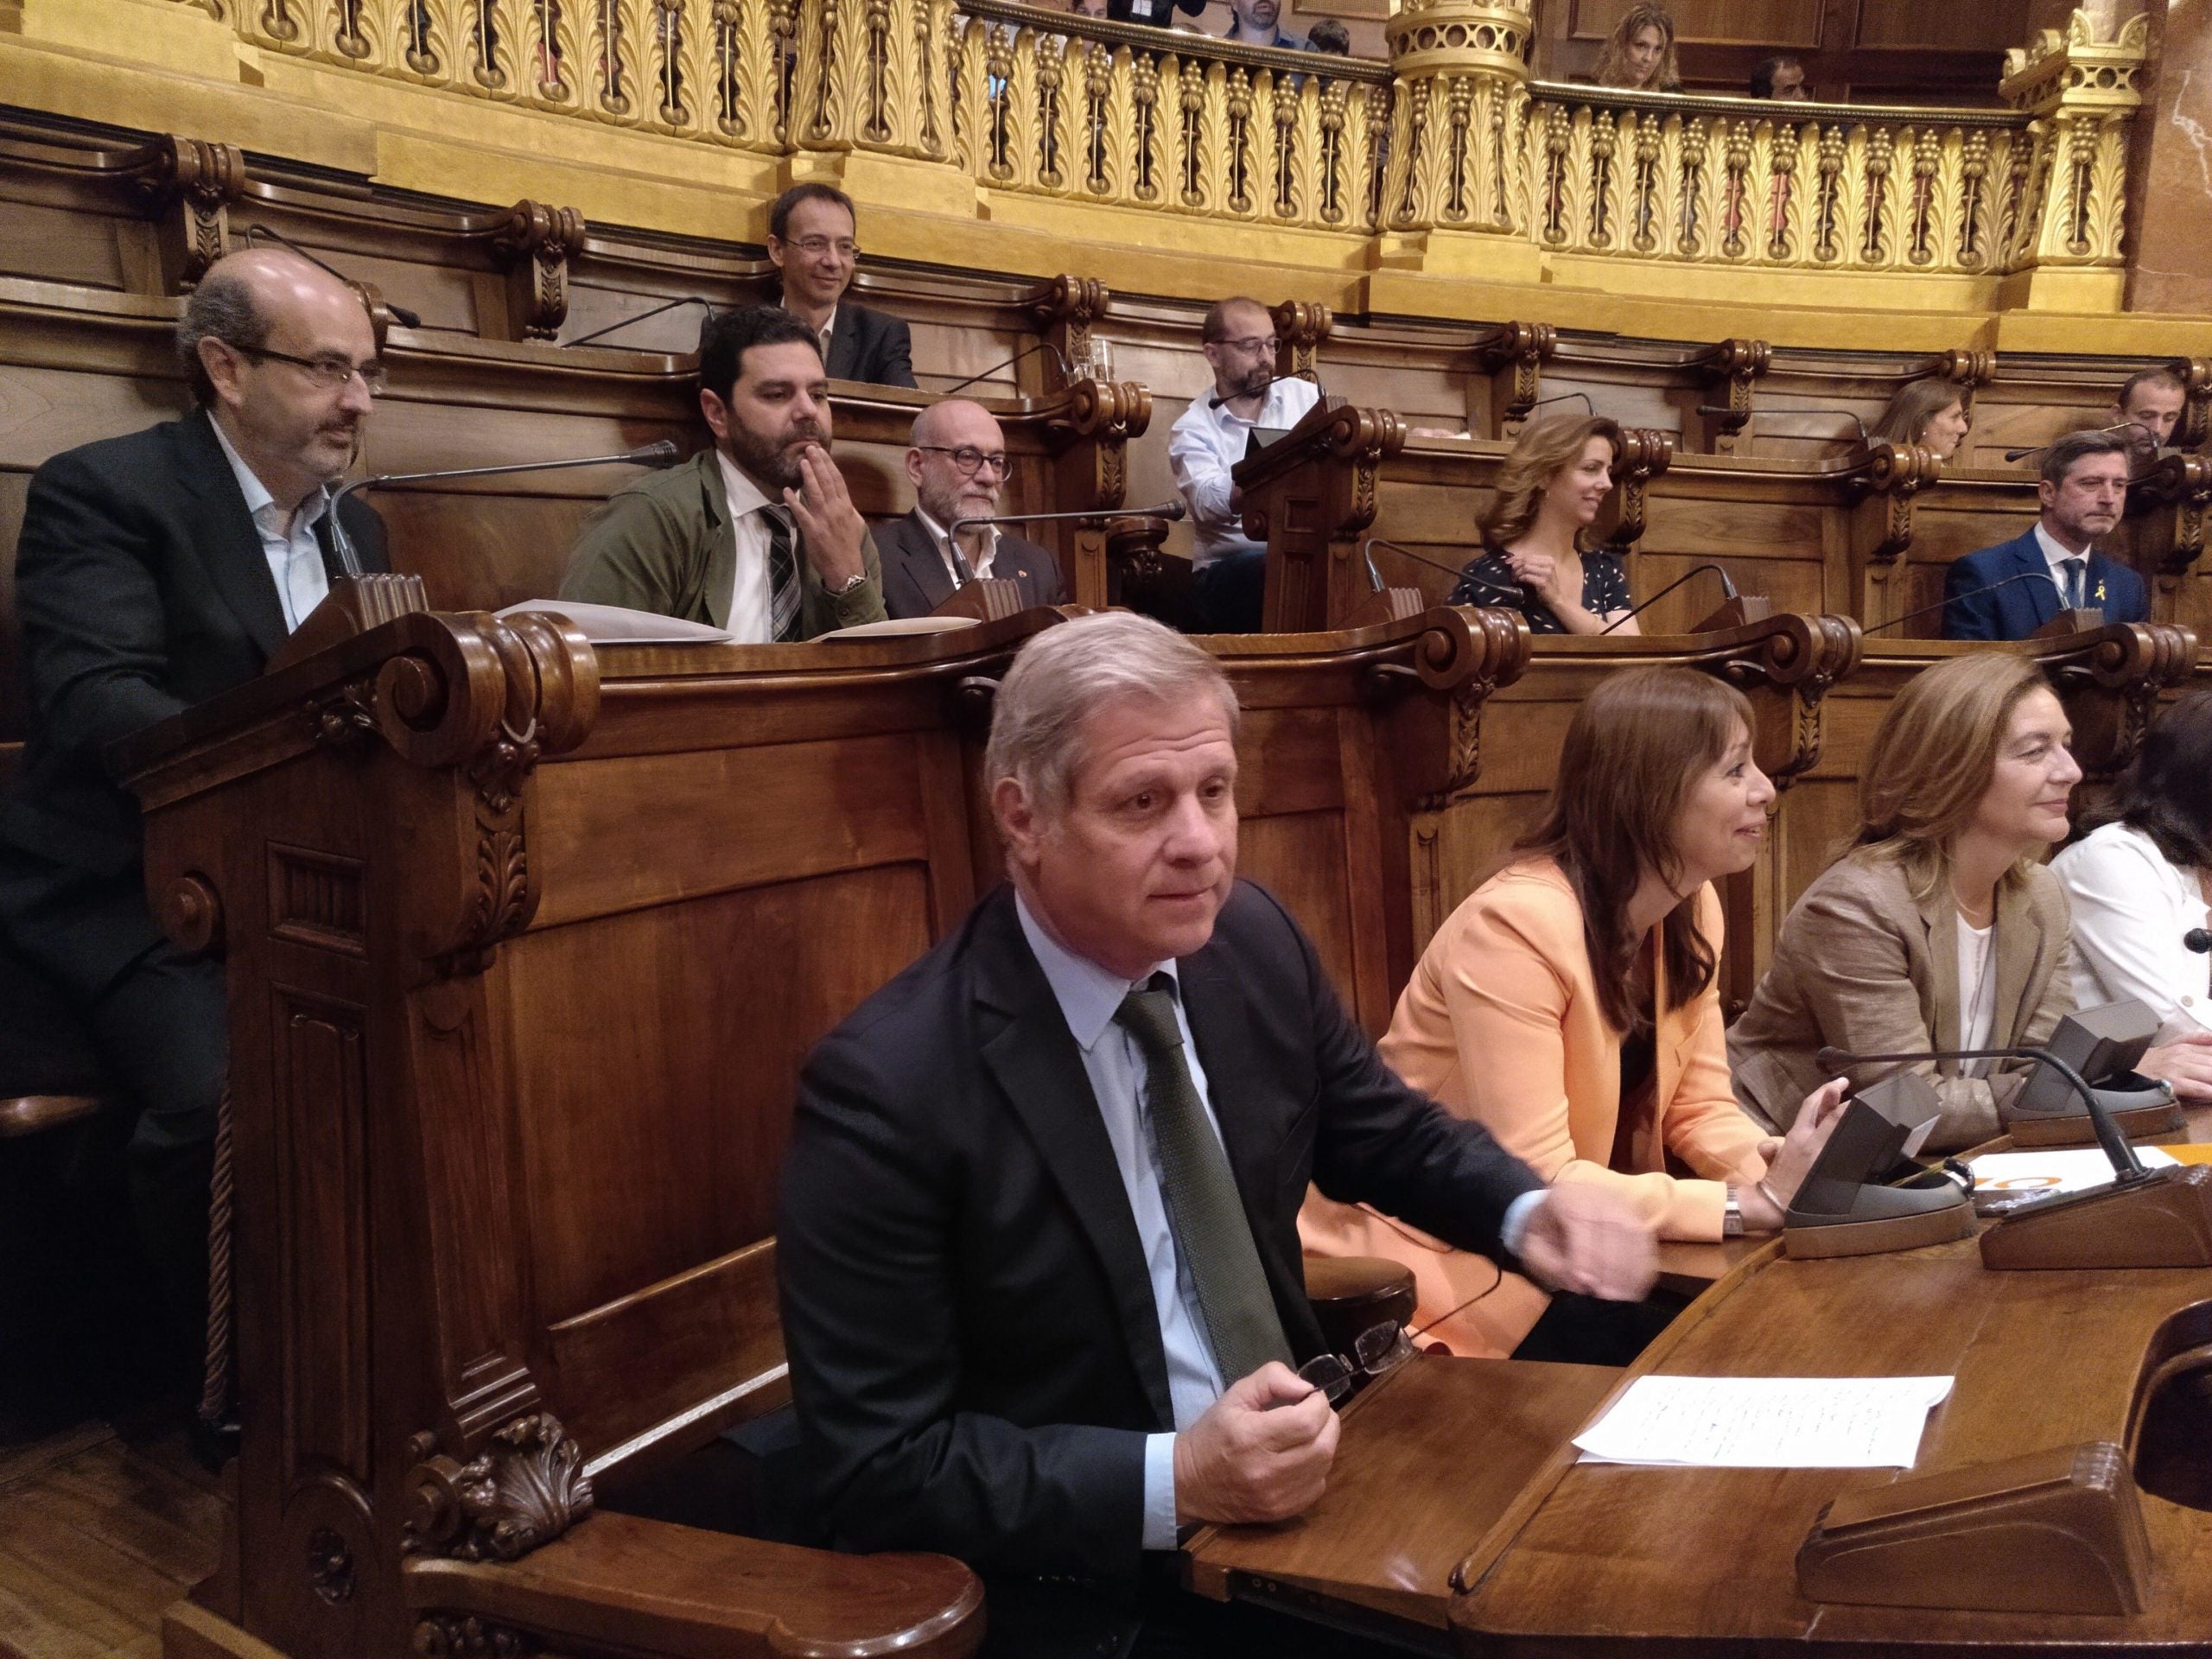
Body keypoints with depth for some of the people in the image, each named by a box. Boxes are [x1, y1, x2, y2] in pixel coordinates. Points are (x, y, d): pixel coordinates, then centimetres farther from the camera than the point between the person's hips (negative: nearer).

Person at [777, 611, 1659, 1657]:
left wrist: (1528, 1212, -5)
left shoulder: (1254, 943, -3)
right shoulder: (888, 1088, -20)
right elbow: (874, 1471, -16)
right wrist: (1173, 1482, -25)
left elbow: (1390, 1137, 13)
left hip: (1291, 1504, 6)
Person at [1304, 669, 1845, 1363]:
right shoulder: (1518, 924, -26)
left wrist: (1773, 1166, -20)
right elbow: (1533, 1182, -28)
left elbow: (1700, 1107, 2)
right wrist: (1753, 1203, -30)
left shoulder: (1693, 908, 0)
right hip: (1439, 1257, -8)